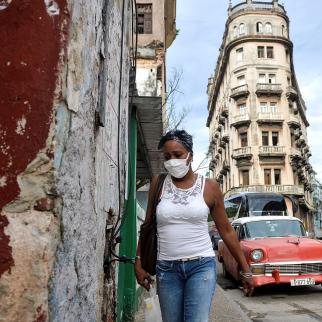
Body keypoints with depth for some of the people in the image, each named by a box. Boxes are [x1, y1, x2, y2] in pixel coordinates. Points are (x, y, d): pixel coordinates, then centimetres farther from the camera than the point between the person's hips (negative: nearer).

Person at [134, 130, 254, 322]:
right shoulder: (158, 184, 3)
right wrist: (139, 262, 3)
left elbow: (226, 230, 4)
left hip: (201, 265, -2)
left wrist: (246, 270, 6)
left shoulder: (210, 187, -1)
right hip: (167, 268, 2)